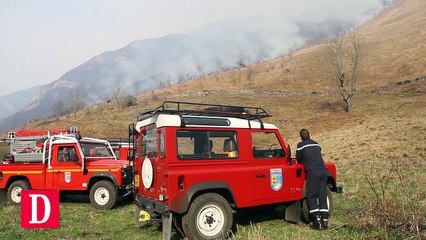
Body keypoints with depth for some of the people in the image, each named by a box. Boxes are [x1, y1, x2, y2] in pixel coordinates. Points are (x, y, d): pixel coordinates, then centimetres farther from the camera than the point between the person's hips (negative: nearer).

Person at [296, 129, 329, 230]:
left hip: (313, 172, -5)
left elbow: (299, 160, 10)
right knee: (322, 196, 10)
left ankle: (317, 221, -2)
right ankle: (324, 221, 10)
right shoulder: (316, 144, 19)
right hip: (323, 170, 5)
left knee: (311, 196, 3)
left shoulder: (301, 145, 3)